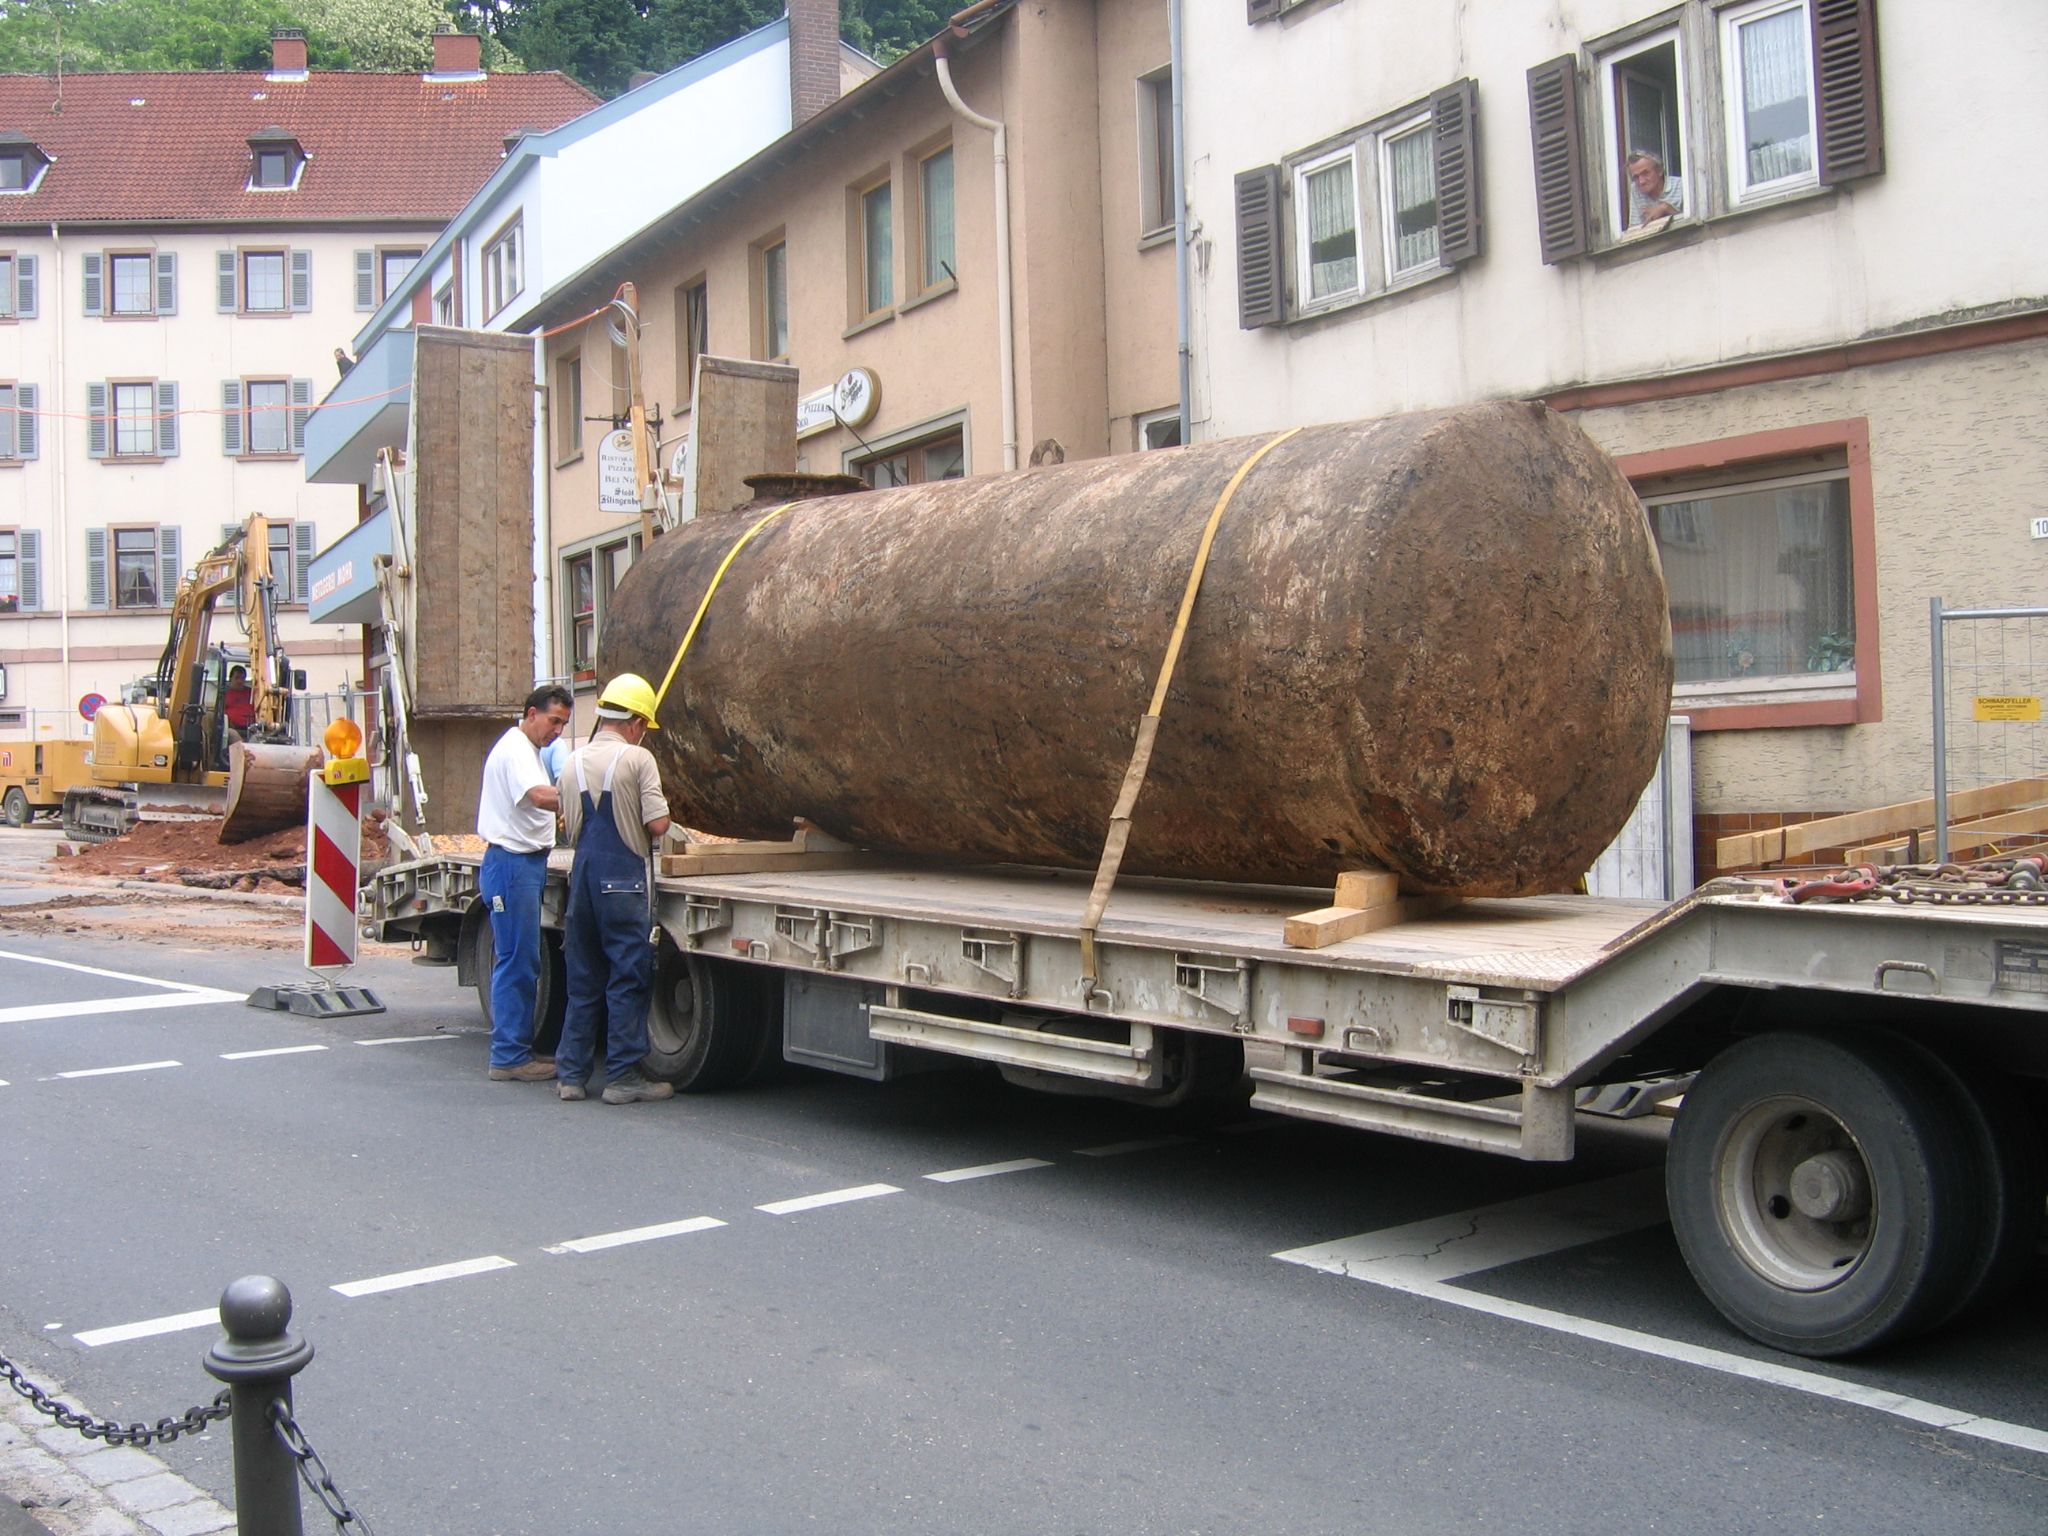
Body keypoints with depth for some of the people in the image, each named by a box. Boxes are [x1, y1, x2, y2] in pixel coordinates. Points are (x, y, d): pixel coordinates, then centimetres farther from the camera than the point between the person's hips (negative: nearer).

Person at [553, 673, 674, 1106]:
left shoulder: (573, 764, 11)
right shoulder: (637, 759, -7)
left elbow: (571, 825, 15)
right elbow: (658, 824, -13)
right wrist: (656, 815, 9)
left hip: (583, 876, 6)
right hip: (623, 879, -6)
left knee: (583, 978, 13)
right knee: (628, 978, 1)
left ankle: (571, 1074, 16)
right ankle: (623, 1076, 4)